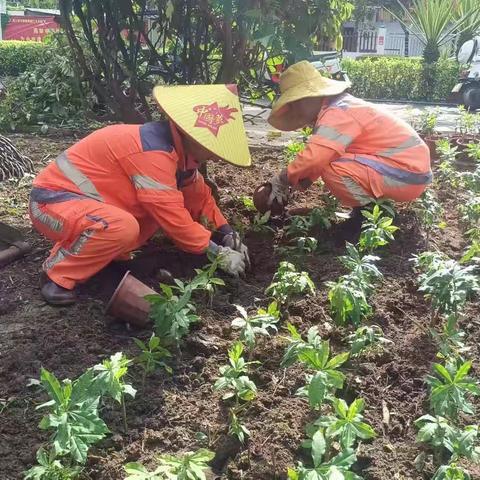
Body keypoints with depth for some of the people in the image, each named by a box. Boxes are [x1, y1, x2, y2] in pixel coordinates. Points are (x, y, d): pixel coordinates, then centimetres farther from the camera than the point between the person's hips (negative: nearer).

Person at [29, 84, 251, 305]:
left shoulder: (177, 146, 1)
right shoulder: (153, 151, -28)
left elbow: (200, 196, 11)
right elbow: (175, 220, -27)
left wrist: (228, 235, 1)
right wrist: (219, 254, -18)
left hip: (81, 199, 9)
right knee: (123, 227, -36)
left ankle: (99, 252, 7)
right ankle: (58, 274, -13)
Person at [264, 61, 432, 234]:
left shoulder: (338, 113, -19)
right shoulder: (338, 108, 14)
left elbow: (313, 158, -31)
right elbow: (319, 156, 18)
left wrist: (283, 179, -14)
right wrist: (292, 183, 10)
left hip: (408, 175, -10)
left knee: (333, 170, -25)